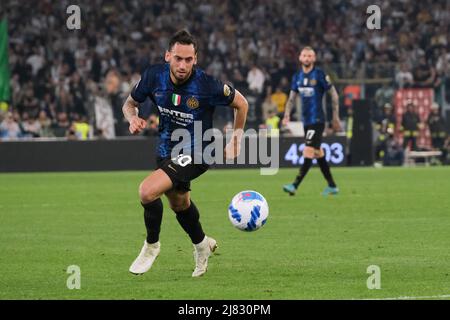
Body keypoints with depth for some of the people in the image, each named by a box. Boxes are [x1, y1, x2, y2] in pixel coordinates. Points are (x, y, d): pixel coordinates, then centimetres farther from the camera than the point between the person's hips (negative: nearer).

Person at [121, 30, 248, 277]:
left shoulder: (207, 85, -25)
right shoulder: (153, 76, -14)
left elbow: (241, 103, -7)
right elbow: (130, 103, 4)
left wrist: (236, 140, -4)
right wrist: (133, 118, -18)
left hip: (196, 153, -6)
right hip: (167, 149, 6)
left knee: (147, 191, -24)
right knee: (179, 203, 26)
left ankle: (151, 245, 2)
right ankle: (201, 244, 56)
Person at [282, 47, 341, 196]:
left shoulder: (319, 75, -8)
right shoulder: (297, 77, 9)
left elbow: (334, 94, -3)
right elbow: (292, 98, 16)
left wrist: (335, 117, -2)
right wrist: (286, 115, 1)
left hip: (317, 120, -7)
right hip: (306, 121, 7)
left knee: (308, 153, -14)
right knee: (318, 154, 12)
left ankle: (295, 186, -22)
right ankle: (332, 186, 22)